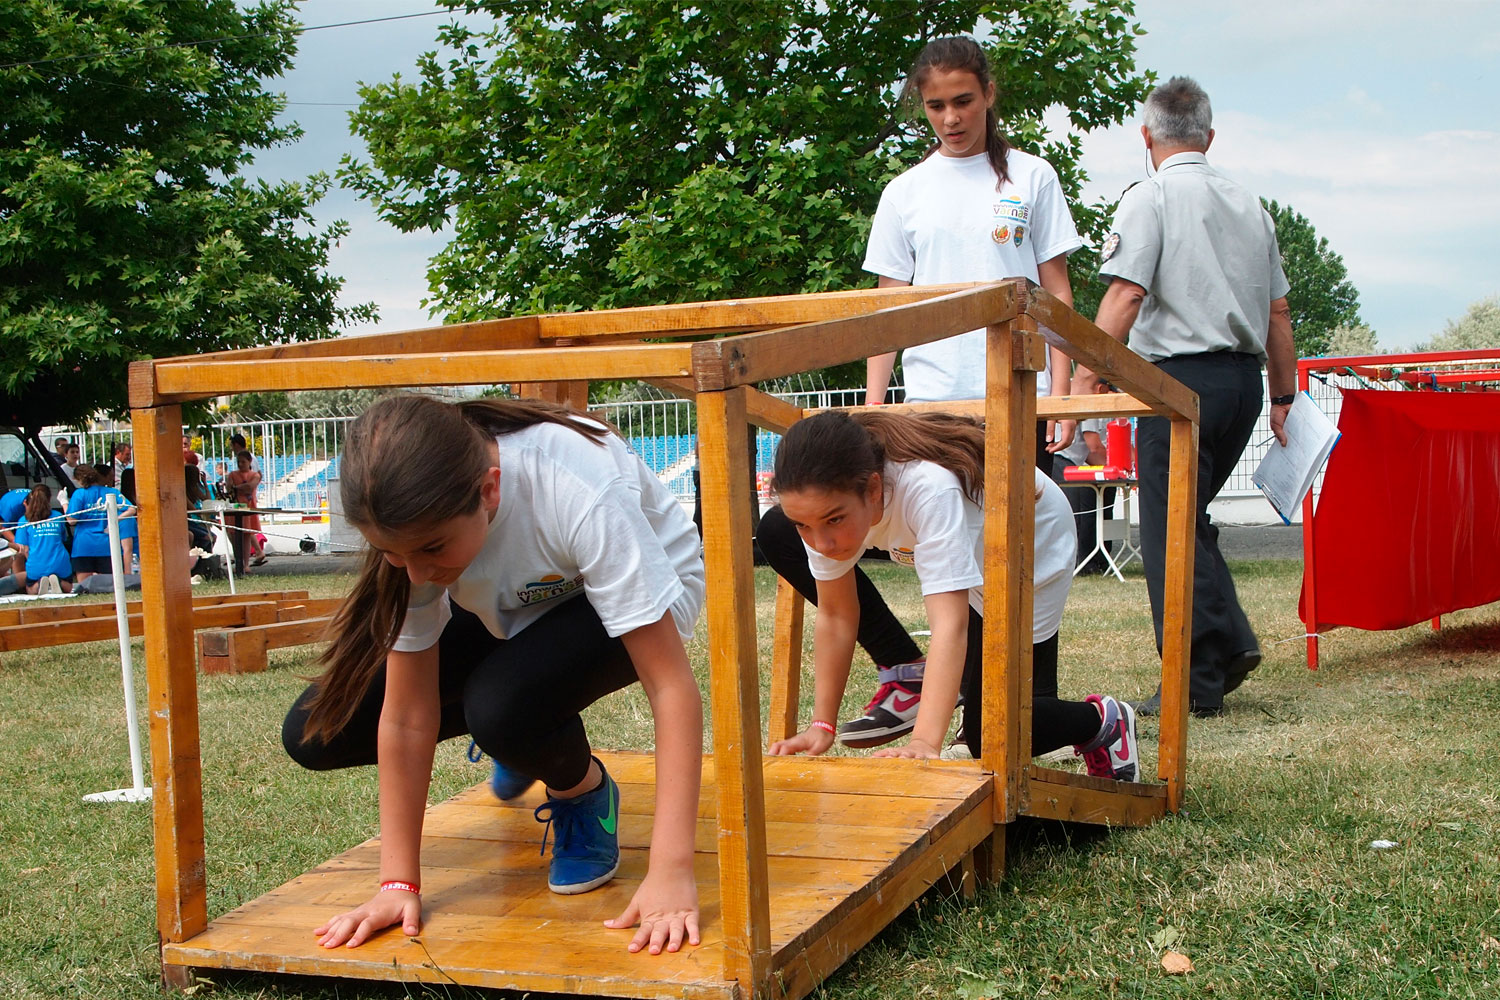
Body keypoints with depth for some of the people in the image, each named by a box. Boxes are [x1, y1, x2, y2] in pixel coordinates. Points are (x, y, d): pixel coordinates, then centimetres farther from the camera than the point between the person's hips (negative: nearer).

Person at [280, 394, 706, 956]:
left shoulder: (584, 500, -41)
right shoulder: (414, 528, -27)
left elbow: (672, 687, -40)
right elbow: (406, 717, -21)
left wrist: (671, 875, -43)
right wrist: (399, 884, -20)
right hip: (512, 610, 5)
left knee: (502, 707, -37)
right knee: (314, 733, -7)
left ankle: (584, 790, -2)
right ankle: (526, 740, 15)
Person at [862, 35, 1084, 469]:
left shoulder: (1032, 177, 7)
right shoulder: (904, 193, 10)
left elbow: (1056, 291, 6)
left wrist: (1061, 394, -3)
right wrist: (872, 409, 2)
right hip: (931, 398, 1)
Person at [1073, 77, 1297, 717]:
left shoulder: (1151, 197, -4)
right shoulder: (1249, 205, 16)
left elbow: (1125, 294, -16)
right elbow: (1278, 312, 17)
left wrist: (1086, 376, -17)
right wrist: (1282, 397, 23)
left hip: (1182, 376, -7)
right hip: (1245, 378, 7)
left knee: (1171, 531, -1)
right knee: (1190, 519, 19)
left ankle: (1199, 682, 0)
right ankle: (1230, 641, 8)